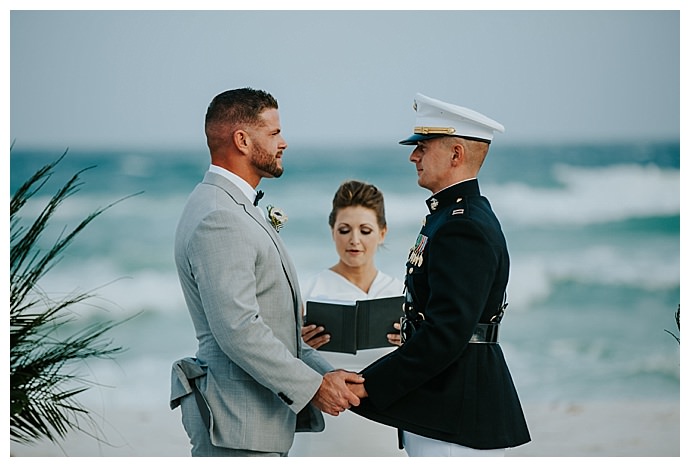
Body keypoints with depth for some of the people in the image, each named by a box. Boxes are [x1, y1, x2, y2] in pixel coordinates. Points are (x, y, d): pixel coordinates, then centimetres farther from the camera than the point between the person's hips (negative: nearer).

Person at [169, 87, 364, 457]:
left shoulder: (235, 209, 18)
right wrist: (313, 386, -17)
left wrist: (325, 373, 9)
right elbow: (237, 328, -24)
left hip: (267, 419, 10)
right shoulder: (217, 219, -17)